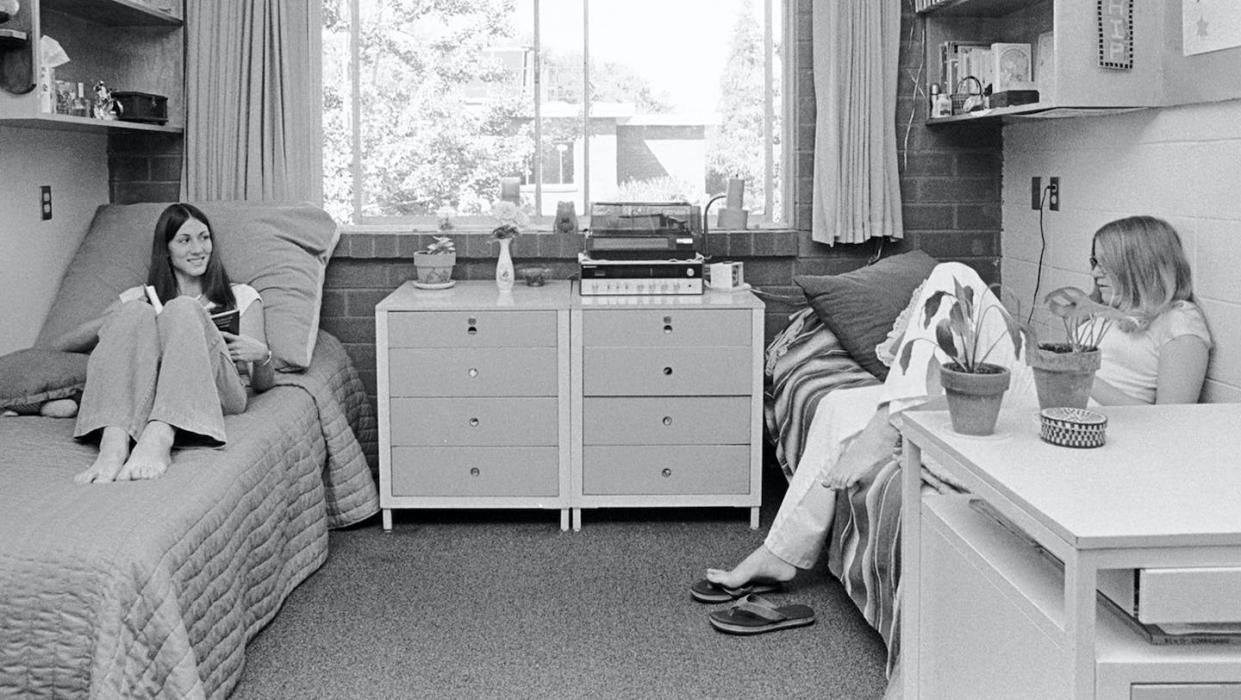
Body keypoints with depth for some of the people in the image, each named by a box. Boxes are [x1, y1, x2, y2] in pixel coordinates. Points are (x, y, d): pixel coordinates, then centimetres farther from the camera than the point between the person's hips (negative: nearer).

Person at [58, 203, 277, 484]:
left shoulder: (241, 297, 25)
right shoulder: (140, 296, 28)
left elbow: (263, 384, 18)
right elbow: (65, 343, 18)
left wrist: (261, 356, -6)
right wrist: (115, 319, -1)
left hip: (215, 395, -1)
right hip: (143, 397, 1)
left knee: (183, 310, -27)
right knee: (135, 313, -25)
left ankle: (159, 439, -50)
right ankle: (114, 443, -46)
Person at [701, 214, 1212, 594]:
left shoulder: (1180, 323, 5)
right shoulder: (1110, 314, 31)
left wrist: (1079, 378, -11)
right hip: (1005, 409, 9)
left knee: (952, 278, -21)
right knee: (838, 406, 1)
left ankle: (885, 429, -23)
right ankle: (781, 557, 1)